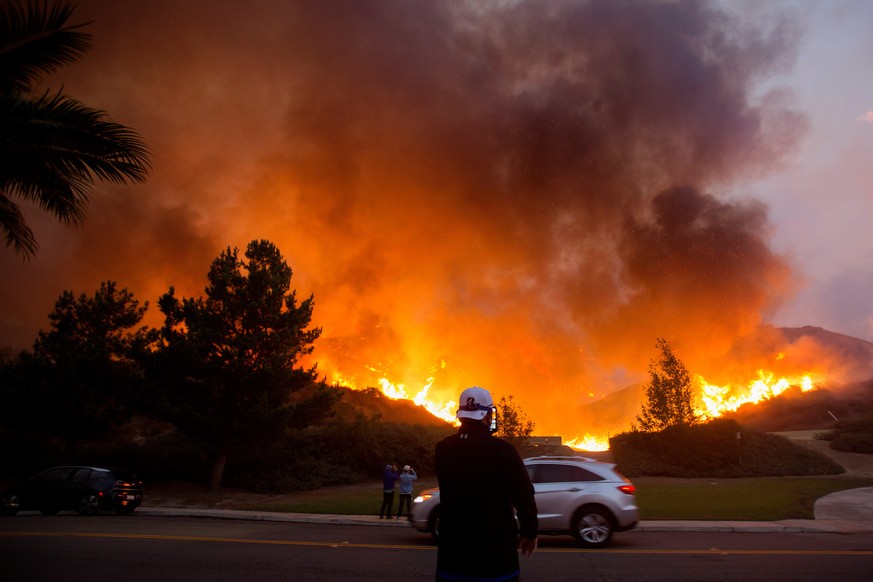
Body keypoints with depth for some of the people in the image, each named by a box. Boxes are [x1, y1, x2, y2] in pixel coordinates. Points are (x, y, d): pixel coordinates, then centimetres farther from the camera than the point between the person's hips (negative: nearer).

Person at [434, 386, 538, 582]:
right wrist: (529, 531, 4)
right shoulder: (502, 450, -17)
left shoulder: (442, 449, -3)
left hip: (452, 547, 4)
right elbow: (524, 496, -12)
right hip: (495, 548, -4)